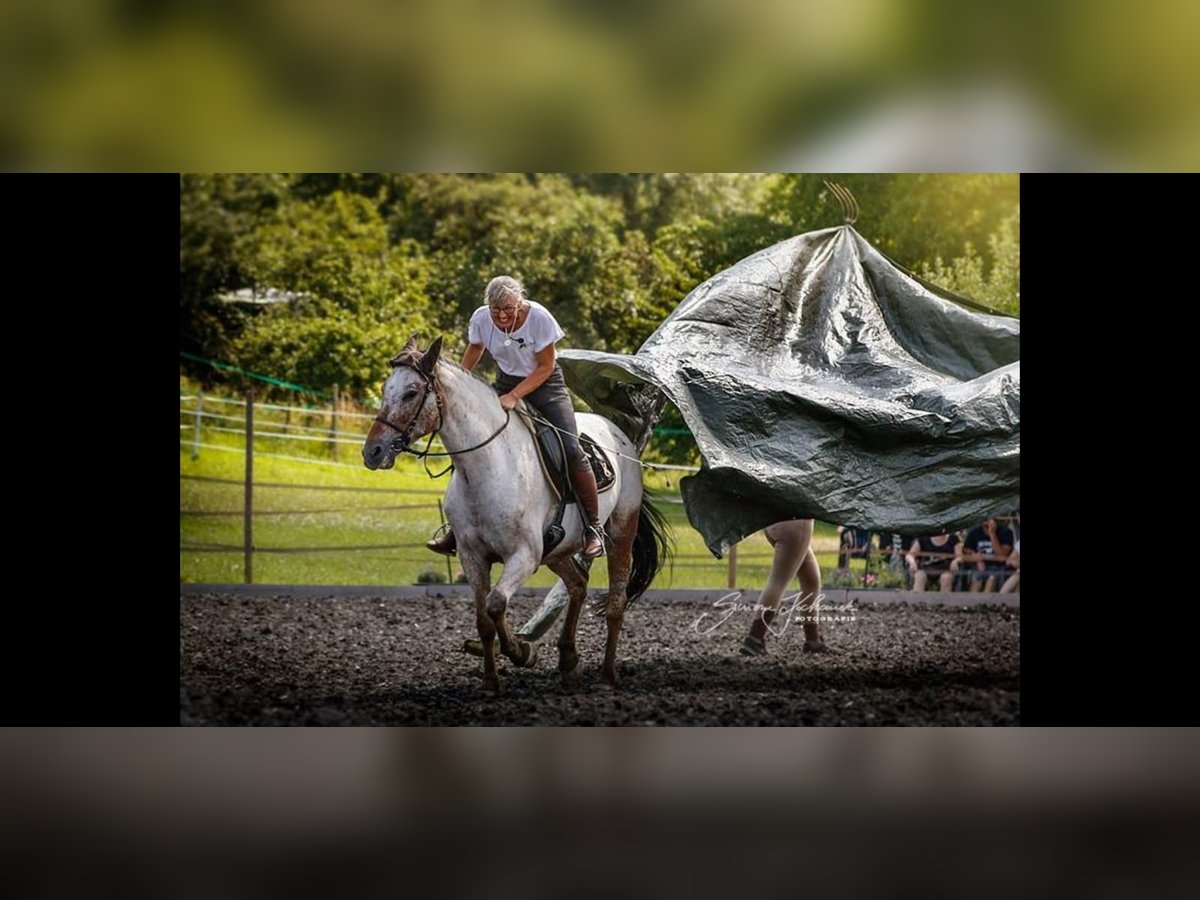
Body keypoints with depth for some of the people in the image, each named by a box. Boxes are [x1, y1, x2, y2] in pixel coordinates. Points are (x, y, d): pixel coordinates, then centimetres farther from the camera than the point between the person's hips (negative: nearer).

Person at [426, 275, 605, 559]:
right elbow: (473, 351, 8)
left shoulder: (539, 317, -25)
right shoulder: (481, 319, -15)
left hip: (544, 384, -4)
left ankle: (594, 528, -6)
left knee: (571, 450, -19)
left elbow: (545, 367, -17)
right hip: (506, 383, 4)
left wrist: (514, 397, -25)